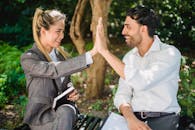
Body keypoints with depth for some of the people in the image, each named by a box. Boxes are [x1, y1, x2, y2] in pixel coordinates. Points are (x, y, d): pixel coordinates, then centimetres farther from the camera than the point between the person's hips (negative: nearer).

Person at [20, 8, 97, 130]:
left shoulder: (60, 52, 7)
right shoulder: (28, 58, -13)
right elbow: (56, 70, -29)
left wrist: (72, 93, -5)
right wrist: (91, 53, -36)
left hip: (65, 108, 4)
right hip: (42, 116, -4)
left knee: (65, 112, -31)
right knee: (64, 115, -34)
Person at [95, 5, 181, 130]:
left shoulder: (170, 53, -9)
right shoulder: (129, 57, 10)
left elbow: (141, 82, -24)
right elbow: (122, 94, 3)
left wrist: (105, 51, -22)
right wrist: (131, 119, -18)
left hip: (162, 119, -3)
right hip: (134, 118, 4)